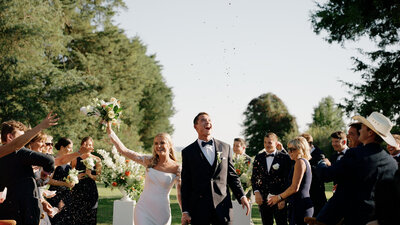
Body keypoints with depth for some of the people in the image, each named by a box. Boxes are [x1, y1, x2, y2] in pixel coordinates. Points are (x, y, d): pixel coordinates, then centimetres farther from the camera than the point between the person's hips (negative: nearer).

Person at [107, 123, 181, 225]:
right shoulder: (149, 161, 3)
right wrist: (109, 130, -2)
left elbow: (180, 194, 1)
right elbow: (123, 150, 1)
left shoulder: (176, 168, -3)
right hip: (143, 209, 1)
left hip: (161, 212, -1)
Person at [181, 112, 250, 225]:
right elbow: (185, 184, 3)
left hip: (223, 207, 2)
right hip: (199, 209, -2)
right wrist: (185, 211, -2)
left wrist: (241, 196, 2)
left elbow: (232, 175, 14)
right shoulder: (188, 152, 4)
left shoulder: (225, 147, 11)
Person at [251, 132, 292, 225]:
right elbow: (254, 177, 10)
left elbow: (288, 179, -5)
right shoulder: (259, 157, 9)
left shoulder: (284, 157, -2)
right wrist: (256, 192, -4)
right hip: (263, 199, 4)